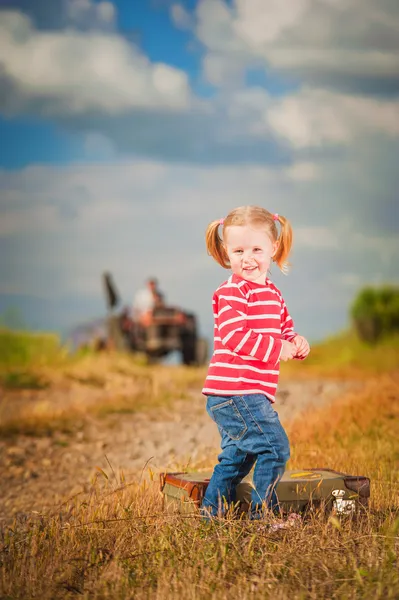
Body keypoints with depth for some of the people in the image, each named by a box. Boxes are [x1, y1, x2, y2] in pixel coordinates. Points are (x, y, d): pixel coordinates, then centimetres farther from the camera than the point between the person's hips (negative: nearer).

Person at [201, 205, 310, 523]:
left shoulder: (272, 293, 16)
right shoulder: (231, 292, -13)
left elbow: (284, 330, 23)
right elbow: (234, 337, -23)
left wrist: (296, 343, 0)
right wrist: (278, 348, -22)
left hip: (241, 394, 10)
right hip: (236, 391, -10)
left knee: (236, 456, 19)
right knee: (275, 447, -9)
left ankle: (211, 515, 29)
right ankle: (263, 512, 2)